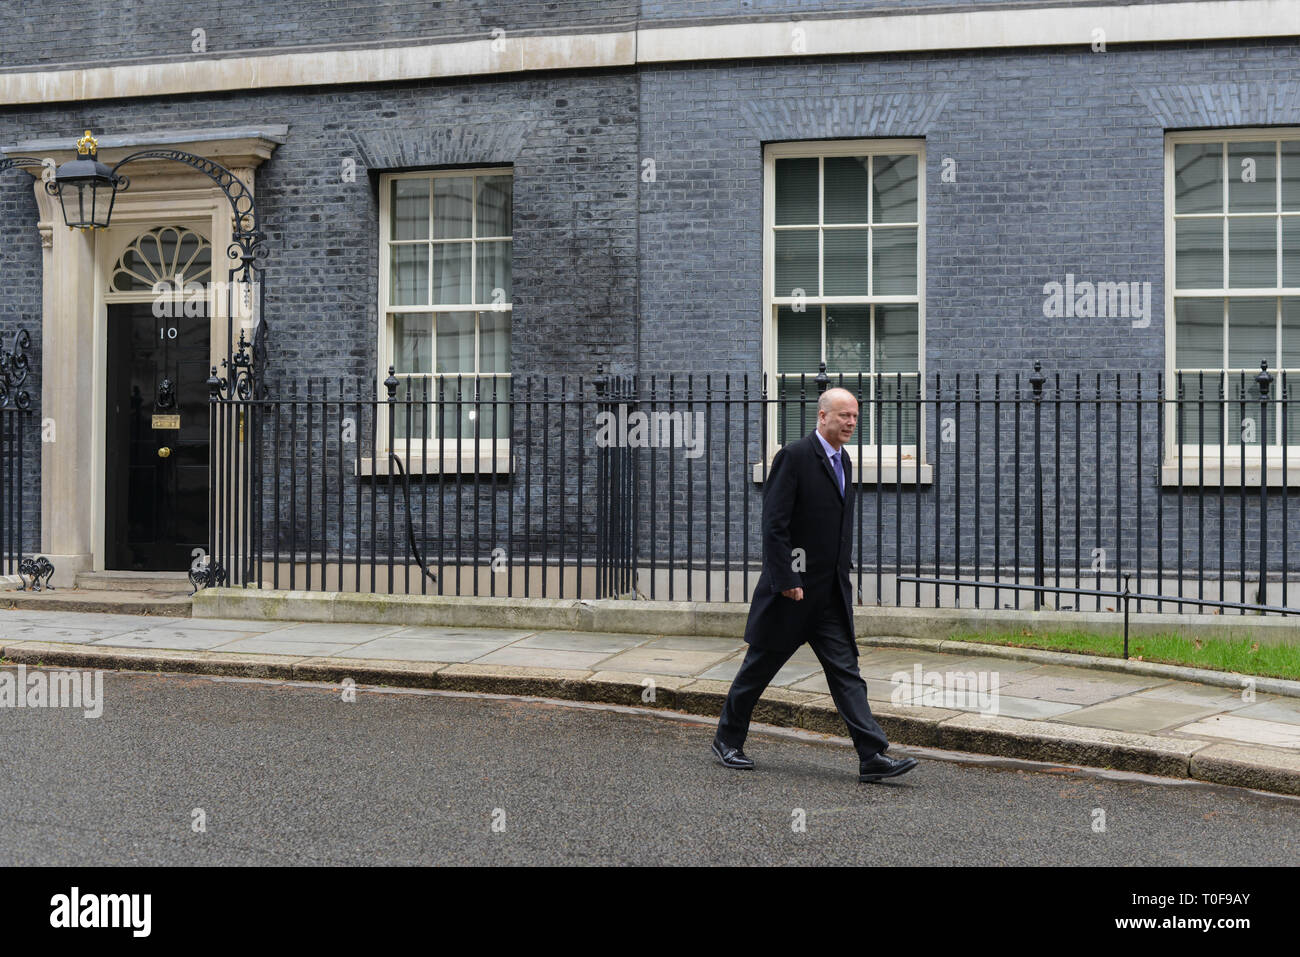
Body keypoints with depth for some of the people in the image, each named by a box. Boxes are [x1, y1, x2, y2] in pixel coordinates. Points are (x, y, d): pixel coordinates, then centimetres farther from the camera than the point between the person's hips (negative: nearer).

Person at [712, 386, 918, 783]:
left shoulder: (843, 462, 13)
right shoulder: (794, 457, -13)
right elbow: (774, 524, -18)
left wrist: (842, 578, 18)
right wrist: (787, 580, -21)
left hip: (831, 594, 7)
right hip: (792, 588, -7)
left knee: (846, 669, 0)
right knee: (759, 667, 7)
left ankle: (873, 756, -4)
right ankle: (727, 739, 24)